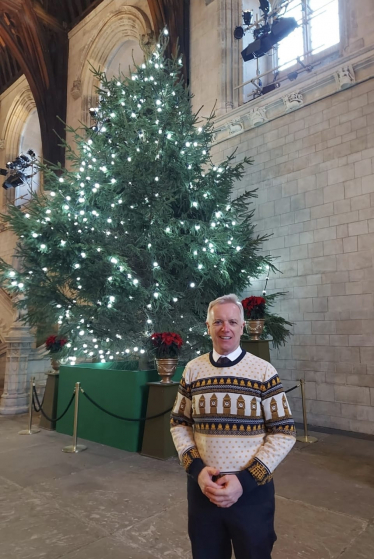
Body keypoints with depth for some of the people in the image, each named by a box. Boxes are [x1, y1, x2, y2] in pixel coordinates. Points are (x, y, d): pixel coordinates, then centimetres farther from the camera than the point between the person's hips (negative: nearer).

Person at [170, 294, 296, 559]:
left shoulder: (264, 372, -9)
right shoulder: (192, 370, -1)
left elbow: (284, 433, -8)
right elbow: (179, 424, 6)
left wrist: (245, 480, -15)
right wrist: (196, 469, -9)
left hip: (253, 490, -2)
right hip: (201, 487, 2)